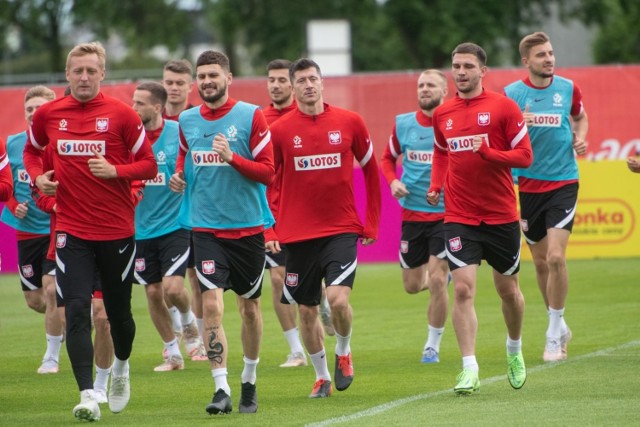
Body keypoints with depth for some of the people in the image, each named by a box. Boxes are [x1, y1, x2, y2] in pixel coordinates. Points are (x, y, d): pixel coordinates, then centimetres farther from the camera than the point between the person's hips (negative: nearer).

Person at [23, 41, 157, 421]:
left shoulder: (121, 114, -5)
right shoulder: (49, 114, 3)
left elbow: (150, 165, -1)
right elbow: (32, 151, 21)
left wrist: (115, 170, -19)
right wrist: (38, 177, 1)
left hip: (117, 229, -1)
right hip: (71, 230, 1)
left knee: (119, 311, 12)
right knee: (76, 310, -13)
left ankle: (122, 366, 43)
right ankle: (88, 395, -15)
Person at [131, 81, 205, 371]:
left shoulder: (179, 133, -8)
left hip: (175, 225, -4)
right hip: (142, 229, 4)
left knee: (172, 287, -15)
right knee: (153, 293, 5)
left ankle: (189, 323, 19)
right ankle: (172, 354, 21)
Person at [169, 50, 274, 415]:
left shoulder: (251, 116, -5)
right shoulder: (187, 121, 6)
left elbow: (267, 172, -8)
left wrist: (232, 158, -22)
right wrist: (179, 177, 3)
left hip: (247, 227, -1)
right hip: (206, 229, 1)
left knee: (250, 306, 11)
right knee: (212, 305, -13)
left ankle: (249, 382, 30)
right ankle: (221, 389, -14)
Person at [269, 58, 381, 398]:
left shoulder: (349, 122, -1)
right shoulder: (279, 130, -2)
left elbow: (370, 170, 10)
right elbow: (269, 182, 6)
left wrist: (371, 223, 9)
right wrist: (270, 228, -3)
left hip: (342, 229, -1)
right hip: (297, 235, 1)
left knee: (338, 299, -18)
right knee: (307, 311, 7)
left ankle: (343, 352, 12)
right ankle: (322, 376, 26)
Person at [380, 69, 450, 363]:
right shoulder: (403, 124, 2)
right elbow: (388, 158, 17)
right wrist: (393, 181, -4)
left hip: (446, 213, -4)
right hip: (412, 214, 4)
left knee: (437, 280, -12)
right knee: (412, 285, 9)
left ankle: (433, 346, 3)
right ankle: (443, 276, 46)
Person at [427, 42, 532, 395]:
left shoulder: (503, 107, -6)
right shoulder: (442, 114, 6)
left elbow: (524, 155, -7)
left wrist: (487, 153, -23)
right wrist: (435, 184, 5)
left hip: (501, 216, -1)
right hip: (459, 217, 1)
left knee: (508, 289, 12)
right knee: (463, 288, -13)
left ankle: (515, 350, 39)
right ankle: (469, 370, -14)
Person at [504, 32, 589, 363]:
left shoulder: (568, 88, 1)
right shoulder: (512, 93, -3)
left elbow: (580, 117, 20)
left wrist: (580, 137, 0)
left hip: (563, 183, -1)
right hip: (526, 184, 1)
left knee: (555, 257, -14)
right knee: (540, 261, 8)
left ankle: (554, 335, -4)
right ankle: (558, 325, 28)